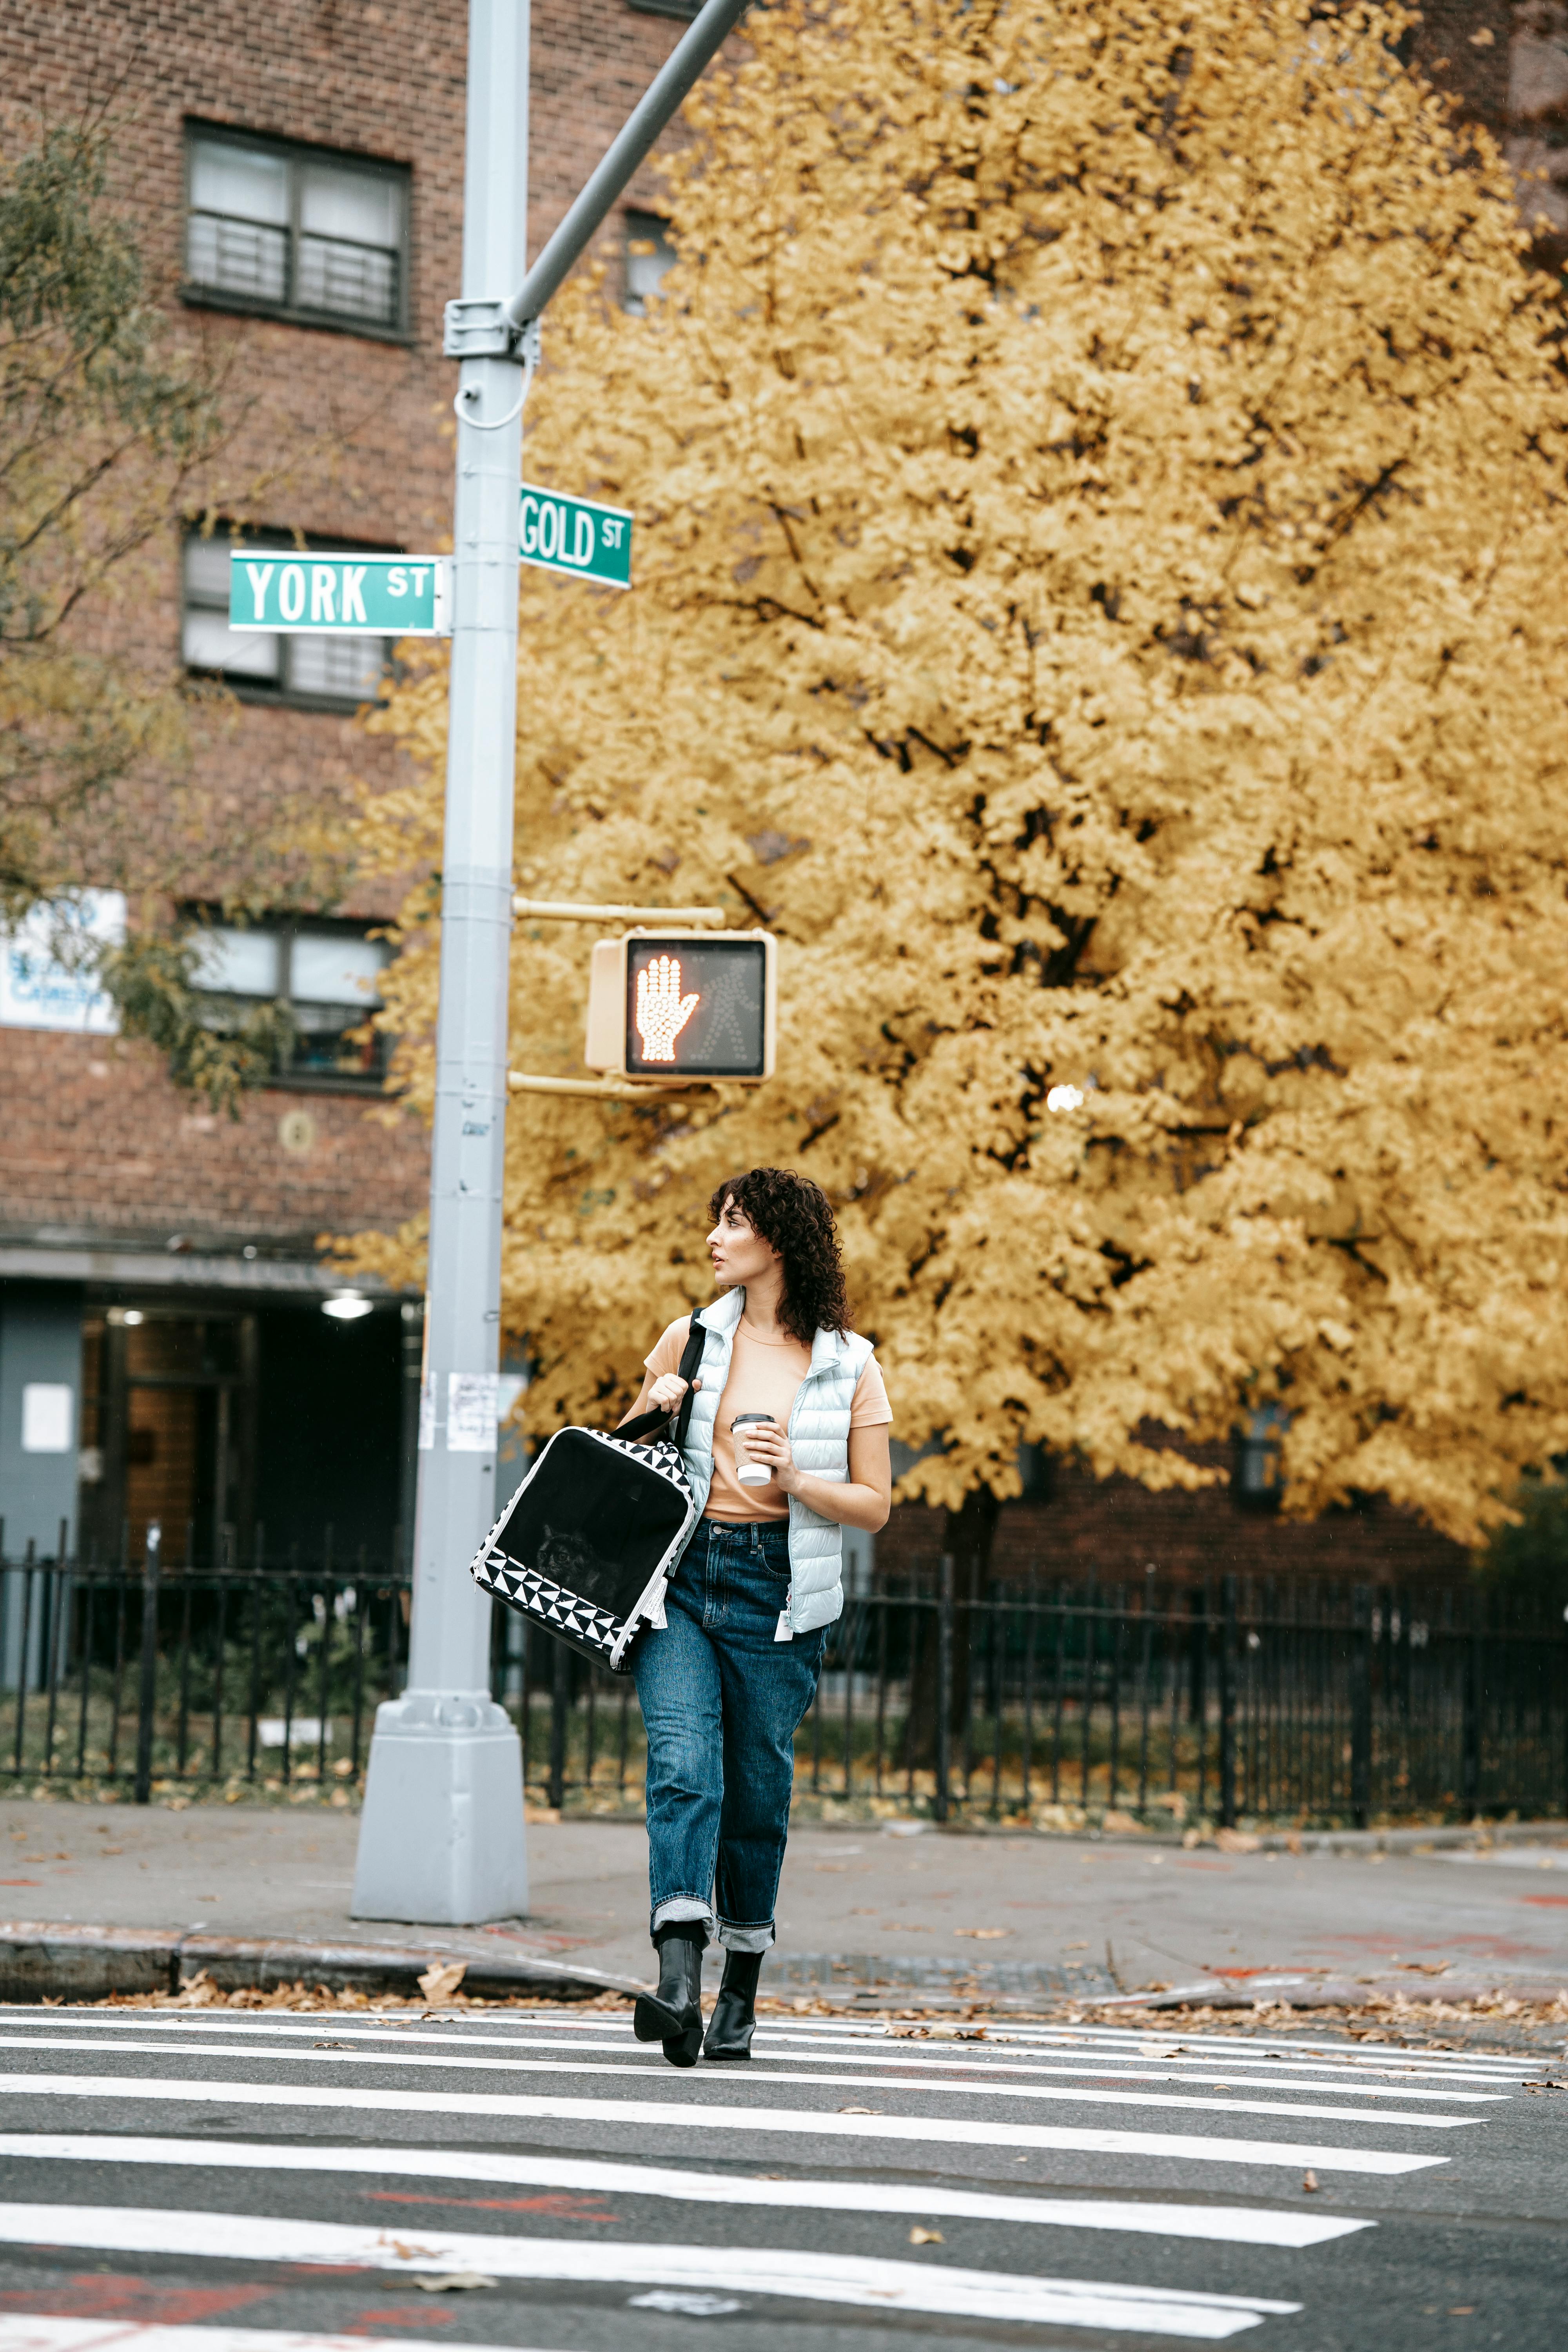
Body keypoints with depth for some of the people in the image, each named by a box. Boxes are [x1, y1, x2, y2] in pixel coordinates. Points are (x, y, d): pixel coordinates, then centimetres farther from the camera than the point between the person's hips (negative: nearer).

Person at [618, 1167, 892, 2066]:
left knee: (758, 1789, 5)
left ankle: (741, 1991, 22)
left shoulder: (851, 1366, 4)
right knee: (682, 1761, -18)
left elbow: (874, 1506, 4)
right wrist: (655, 1412, -1)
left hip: (776, 1591, -1)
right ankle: (678, 1981, -29)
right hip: (680, 1576, 1)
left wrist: (795, 1479, -13)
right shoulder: (692, 1339, 10)